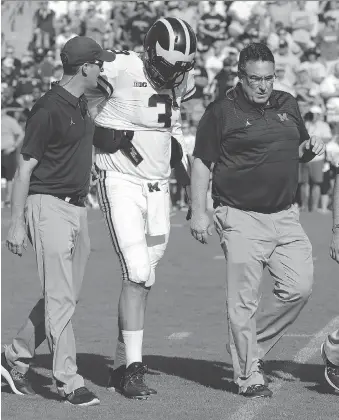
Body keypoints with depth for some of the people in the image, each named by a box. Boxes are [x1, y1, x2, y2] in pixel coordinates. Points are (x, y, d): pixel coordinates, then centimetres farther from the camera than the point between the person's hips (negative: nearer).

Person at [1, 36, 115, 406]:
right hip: (49, 206, -9)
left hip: (77, 208, 9)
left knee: (66, 296, 11)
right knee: (60, 298, -9)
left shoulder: (80, 105, 13)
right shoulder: (49, 109, -14)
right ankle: (67, 381, -8)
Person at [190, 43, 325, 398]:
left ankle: (253, 345, 18)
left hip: (284, 216, 6)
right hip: (241, 219, -5)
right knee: (244, 301, -4)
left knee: (298, 288, -1)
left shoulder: (287, 105, 13)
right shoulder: (222, 112, -4)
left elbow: (297, 151, 27)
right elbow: (201, 164, -2)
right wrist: (198, 212, -8)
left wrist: (310, 149, 3)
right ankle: (249, 375, 5)